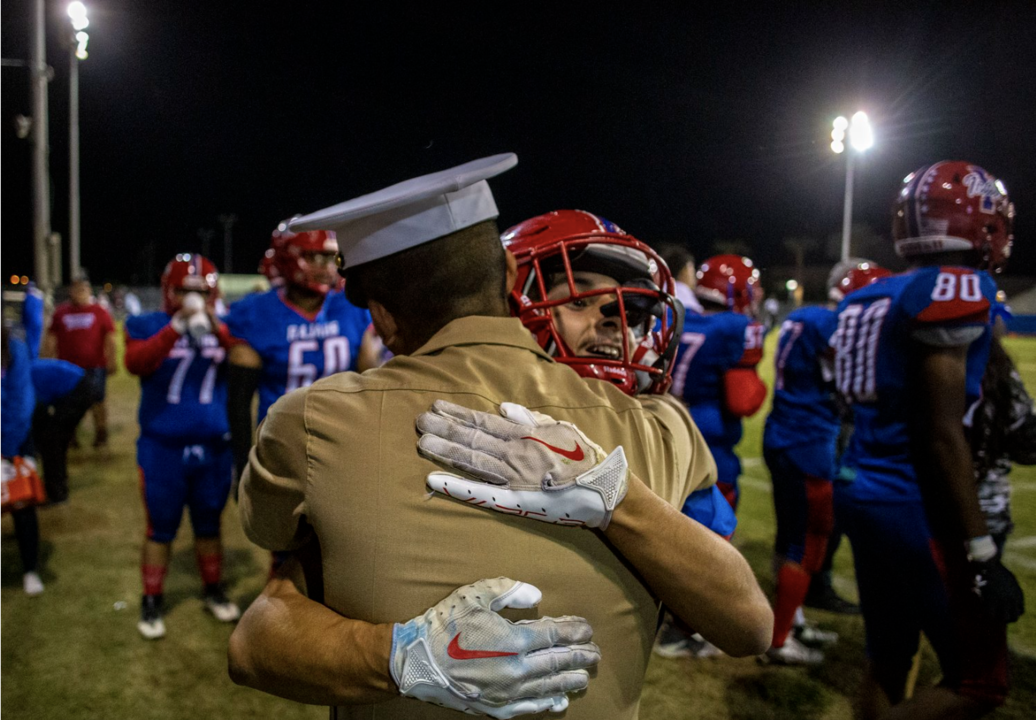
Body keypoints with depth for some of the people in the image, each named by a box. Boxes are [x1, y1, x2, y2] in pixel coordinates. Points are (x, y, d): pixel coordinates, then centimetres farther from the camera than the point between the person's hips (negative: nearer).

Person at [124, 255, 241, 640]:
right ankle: (151, 601, 24)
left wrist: (216, 327, -24)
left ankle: (213, 590, 33)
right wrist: (177, 326, -29)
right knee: (160, 529, 8)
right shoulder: (147, 326, -3)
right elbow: (135, 362, -22)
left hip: (214, 448, 2)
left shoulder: (221, 328, 3)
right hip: (163, 450, -2)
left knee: (209, 525, 16)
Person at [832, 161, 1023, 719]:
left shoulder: (869, 299, 10)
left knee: (886, 664, 19)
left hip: (863, 492, 9)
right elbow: (942, 435, -19)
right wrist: (982, 553, -16)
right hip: (914, 506, -9)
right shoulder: (957, 289, -15)